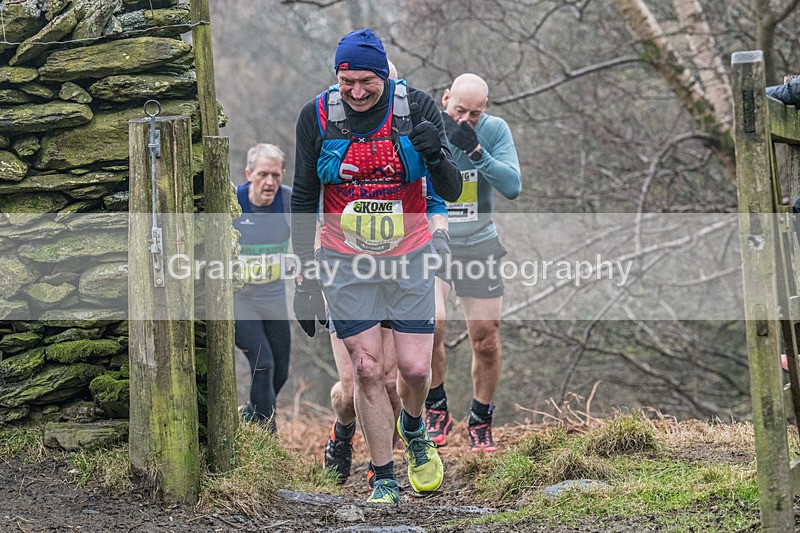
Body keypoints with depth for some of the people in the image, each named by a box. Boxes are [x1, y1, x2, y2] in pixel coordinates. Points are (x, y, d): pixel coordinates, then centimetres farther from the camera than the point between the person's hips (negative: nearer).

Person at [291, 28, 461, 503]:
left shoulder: (417, 108, -12)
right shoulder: (317, 117, -10)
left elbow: (452, 192, -13)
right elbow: (304, 199, 1)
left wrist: (436, 155, -35)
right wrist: (306, 276, -1)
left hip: (409, 257, 0)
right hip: (346, 262, 0)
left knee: (415, 368, -2)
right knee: (368, 370, -3)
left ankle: (414, 429, 32)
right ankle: (384, 480, 8)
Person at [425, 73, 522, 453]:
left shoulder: (494, 130, -8)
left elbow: (512, 187, -18)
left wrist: (475, 151, -29)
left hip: (478, 246, 2)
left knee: (486, 341, 1)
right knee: (430, 325, -24)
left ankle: (480, 424, 21)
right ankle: (436, 412, -3)